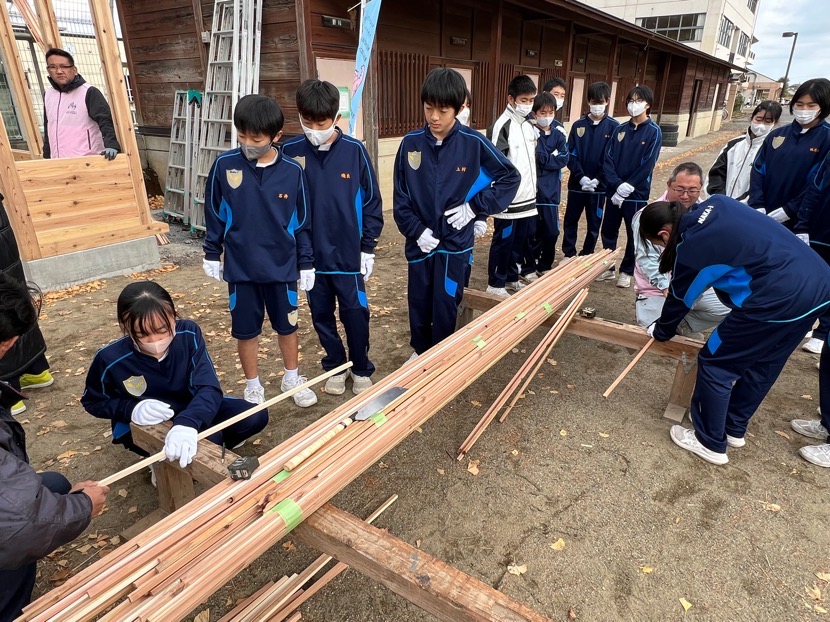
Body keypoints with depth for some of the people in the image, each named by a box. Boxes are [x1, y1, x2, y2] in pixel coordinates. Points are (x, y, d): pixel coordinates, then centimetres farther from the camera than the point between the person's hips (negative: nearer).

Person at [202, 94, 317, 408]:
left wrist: (306, 263, 2)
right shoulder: (224, 165, -7)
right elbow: (214, 214, 4)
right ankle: (252, 385, 32)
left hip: (282, 265, 0)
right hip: (240, 266, 0)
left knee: (287, 325, 14)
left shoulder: (292, 171, -7)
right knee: (245, 330, 12)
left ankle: (292, 378, 36)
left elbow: (302, 222, 0)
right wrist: (211, 254, 7)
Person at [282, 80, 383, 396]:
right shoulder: (290, 152, -5)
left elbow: (371, 201, -1)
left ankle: (361, 369, 27)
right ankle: (335, 366, 33)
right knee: (322, 315, 13)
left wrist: (368, 247, -1)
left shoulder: (355, 150, -8)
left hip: (348, 252, -2)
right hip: (310, 253, 2)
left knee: (355, 314, 7)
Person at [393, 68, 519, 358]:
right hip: (420, 240, 2)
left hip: (455, 240, -2)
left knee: (445, 306, 6)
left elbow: (510, 177, 0)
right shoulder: (410, 143, -4)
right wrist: (416, 230, -10)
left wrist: (476, 206, -9)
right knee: (418, 303, 14)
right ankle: (420, 352, 38)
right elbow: (400, 196, 1)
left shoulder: (474, 143, -9)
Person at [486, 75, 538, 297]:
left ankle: (511, 278, 30)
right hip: (508, 199, -7)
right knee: (503, 242, 3)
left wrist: (533, 188, 19)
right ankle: (495, 283, 16)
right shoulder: (503, 126, -13)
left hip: (528, 196, 7)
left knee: (520, 242, 15)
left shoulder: (529, 125, 12)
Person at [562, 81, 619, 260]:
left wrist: (598, 179, -15)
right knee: (570, 221, 9)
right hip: (577, 183, 1)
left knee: (594, 224, 8)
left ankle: (586, 257, 22)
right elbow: (570, 154, -3)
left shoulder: (613, 127, -2)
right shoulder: (578, 125, 1)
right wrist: (581, 176, -15)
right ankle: (569, 255, 24)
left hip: (598, 185, -1)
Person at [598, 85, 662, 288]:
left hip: (637, 193, -3)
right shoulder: (620, 129, 7)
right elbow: (608, 159, -1)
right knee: (608, 231, 9)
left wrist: (628, 188, -16)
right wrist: (617, 184, -14)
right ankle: (607, 267, 25)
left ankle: (626, 271, 20)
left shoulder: (653, 131, -4)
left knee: (634, 234, 6)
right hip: (614, 191, 4)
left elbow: (647, 165, -11)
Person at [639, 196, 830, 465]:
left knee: (716, 364, 7)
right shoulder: (715, 204, 9)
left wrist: (661, 331, 25)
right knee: (762, 364, 23)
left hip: (780, 298, -9)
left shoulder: (690, 247, -10)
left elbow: (679, 299, 6)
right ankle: (734, 429, 40)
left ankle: (710, 443, 21)